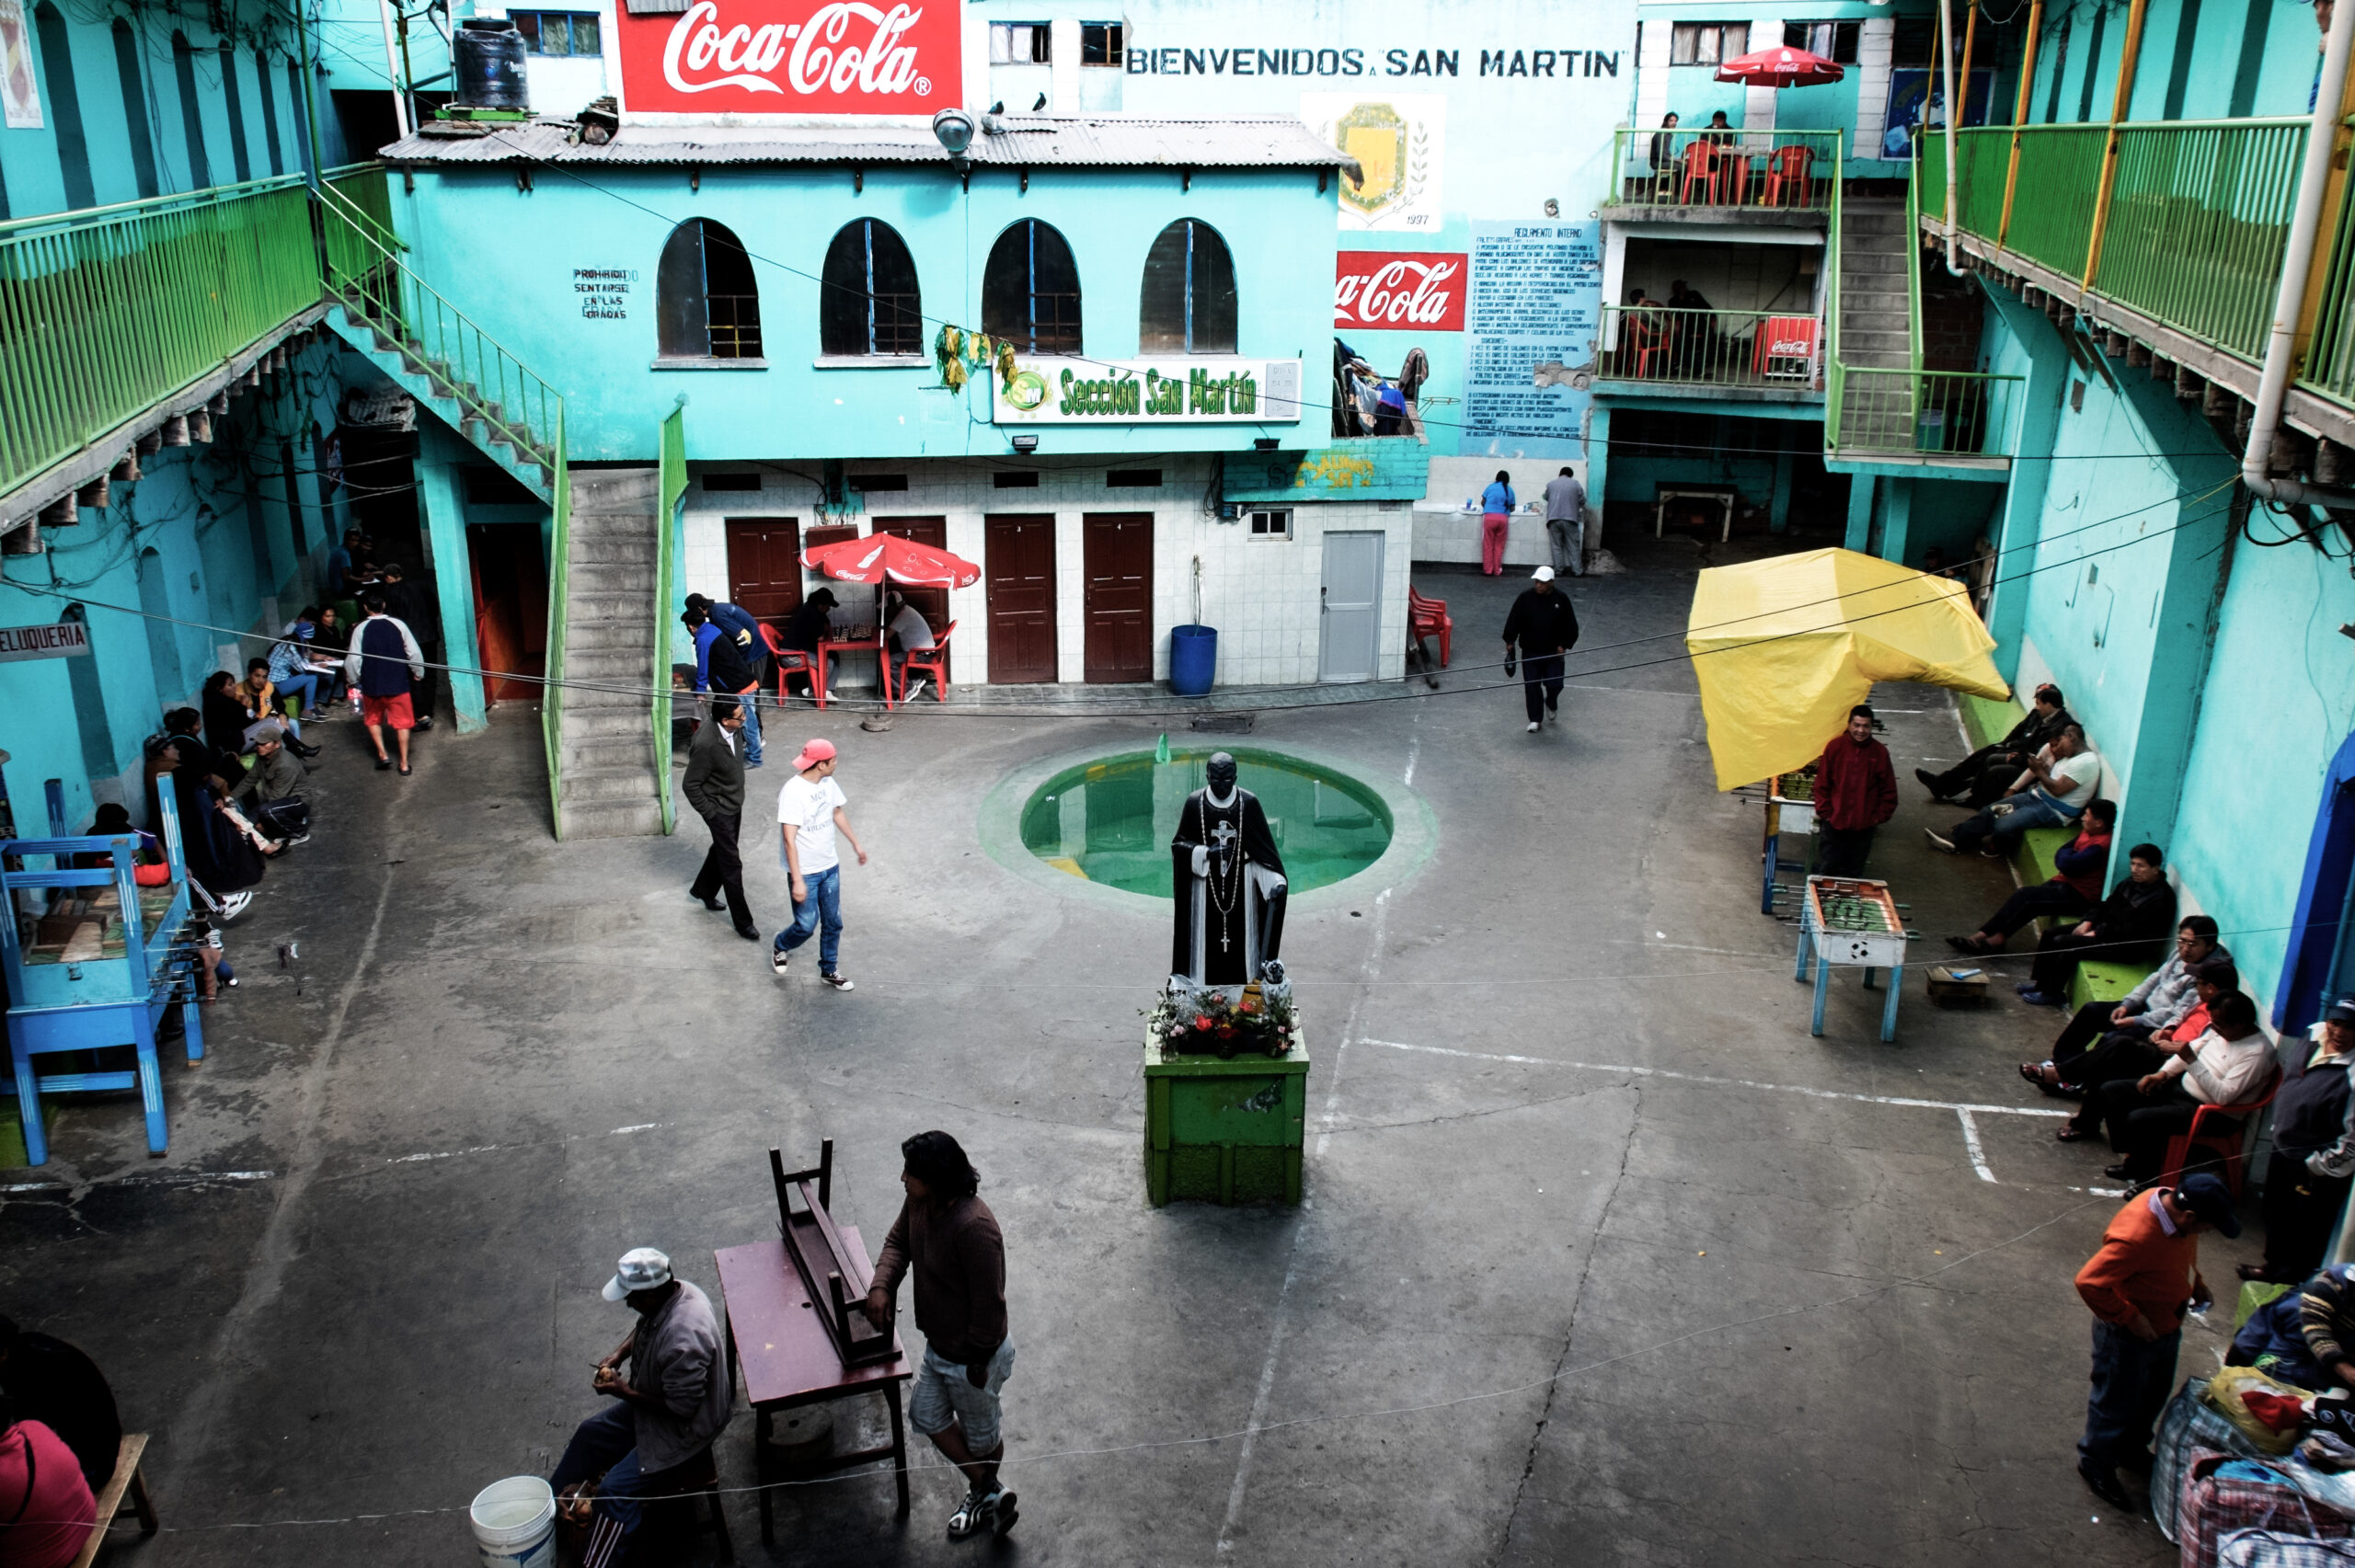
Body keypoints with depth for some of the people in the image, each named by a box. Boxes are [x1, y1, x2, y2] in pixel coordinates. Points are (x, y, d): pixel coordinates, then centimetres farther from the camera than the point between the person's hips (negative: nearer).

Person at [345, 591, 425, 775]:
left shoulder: (361, 629, -8)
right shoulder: (398, 625, -7)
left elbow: (353, 660, -7)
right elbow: (414, 653, -4)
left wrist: (353, 680, 10)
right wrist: (418, 673, 12)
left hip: (372, 685, 0)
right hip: (398, 683, 0)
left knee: (373, 719, 22)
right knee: (402, 722, 9)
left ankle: (382, 754, 11)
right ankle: (404, 764, 10)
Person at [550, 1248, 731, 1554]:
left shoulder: (683, 1339, -40)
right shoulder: (670, 1293, -13)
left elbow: (680, 1408, -29)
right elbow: (642, 1331, 11)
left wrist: (625, 1392, -22)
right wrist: (617, 1356, -7)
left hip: (685, 1427, -10)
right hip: (656, 1400, 10)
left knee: (614, 1489, -15)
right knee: (590, 1433, 19)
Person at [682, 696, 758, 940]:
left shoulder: (732, 731, -9)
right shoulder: (707, 745, -34)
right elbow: (690, 785, -24)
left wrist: (738, 796, 16)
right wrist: (710, 813, -16)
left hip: (735, 804, 8)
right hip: (720, 810, -8)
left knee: (722, 850, 27)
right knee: (732, 865, 2)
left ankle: (703, 890, 52)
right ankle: (742, 922, 14)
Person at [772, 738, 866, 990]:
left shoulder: (828, 783, -2)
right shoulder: (793, 792, -25)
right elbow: (789, 840, -26)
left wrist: (856, 844, 26)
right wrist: (797, 881, -27)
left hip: (830, 867, 7)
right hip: (805, 872, -7)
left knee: (833, 922, 13)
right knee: (807, 925, 2)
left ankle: (829, 970, 30)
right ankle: (780, 948, 33)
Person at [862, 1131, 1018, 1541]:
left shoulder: (974, 1227, -37)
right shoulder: (919, 1204, -11)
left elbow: (989, 1302, -29)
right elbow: (898, 1241, 9)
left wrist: (978, 1361, -19)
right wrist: (881, 1285, -10)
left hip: (970, 1356, -9)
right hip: (938, 1346, 9)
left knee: (980, 1430, 17)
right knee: (926, 1415, 22)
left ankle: (986, 1491, 47)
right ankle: (987, 1491, 39)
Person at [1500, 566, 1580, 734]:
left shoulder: (1561, 599, -5)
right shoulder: (1526, 597, -6)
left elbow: (1570, 626, 2)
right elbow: (1513, 620, 1)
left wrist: (1564, 645, -5)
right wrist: (1509, 642, -1)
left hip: (1553, 652, 0)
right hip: (1530, 652, 0)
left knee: (1555, 684, -2)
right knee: (1531, 686, 2)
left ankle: (1551, 704, 33)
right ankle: (1535, 719, 15)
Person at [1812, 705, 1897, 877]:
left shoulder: (1880, 752, -1)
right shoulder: (1835, 747, -4)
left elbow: (1889, 790, 6)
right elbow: (1822, 784, 0)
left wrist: (1880, 816, 1)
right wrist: (1825, 812, -4)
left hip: (1864, 825, 1)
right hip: (1834, 822, -1)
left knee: (1855, 871, 11)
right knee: (1826, 869, 8)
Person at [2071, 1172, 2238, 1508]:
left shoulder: (2175, 1204, -13)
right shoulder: (2137, 1237, -40)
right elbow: (2090, 1282, -38)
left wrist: (2197, 1285, 2)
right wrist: (2130, 1319, -28)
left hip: (2165, 1327, 9)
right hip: (2128, 1337, -9)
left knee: (2155, 1395, 28)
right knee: (2117, 1402, 12)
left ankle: (2132, 1448, 52)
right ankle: (2096, 1464, 35)